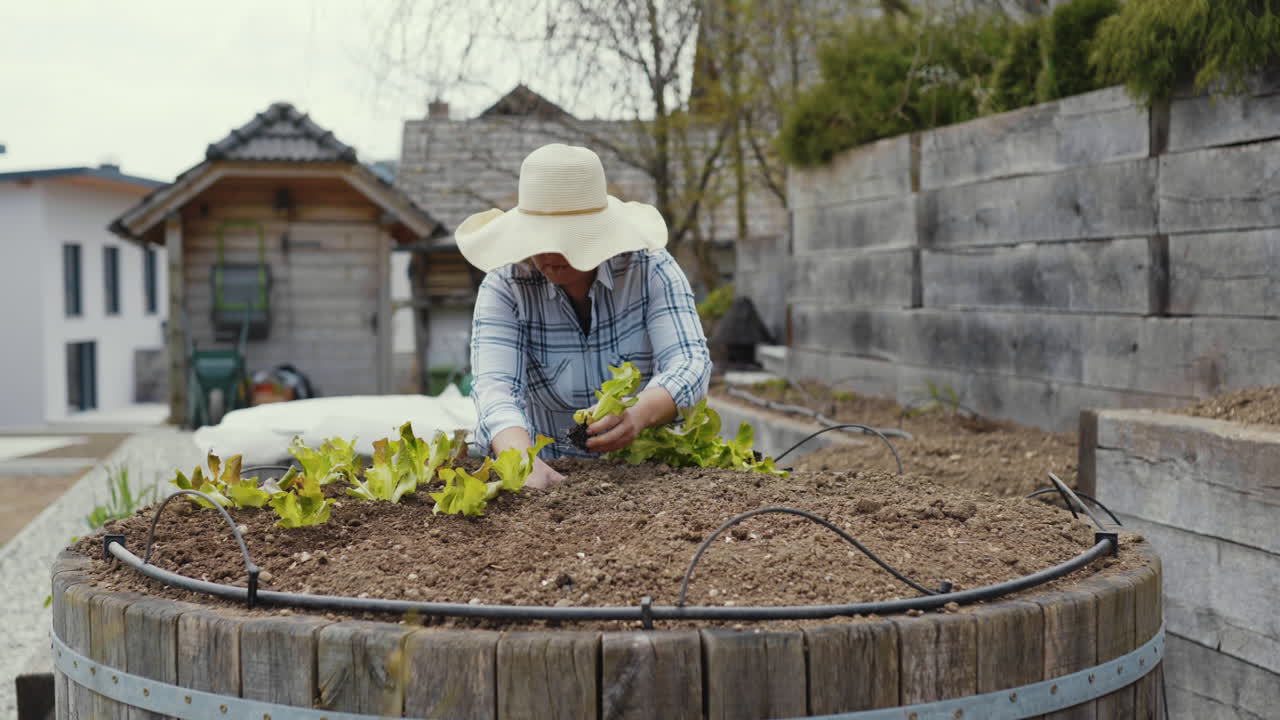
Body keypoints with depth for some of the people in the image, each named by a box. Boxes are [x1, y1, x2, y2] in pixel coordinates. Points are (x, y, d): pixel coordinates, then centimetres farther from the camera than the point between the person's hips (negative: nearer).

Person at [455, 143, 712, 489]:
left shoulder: (650, 269, -9)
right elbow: (495, 388, -23)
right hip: (551, 471, 0)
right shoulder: (504, 287, -10)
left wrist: (640, 413, -42)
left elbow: (690, 363, -19)